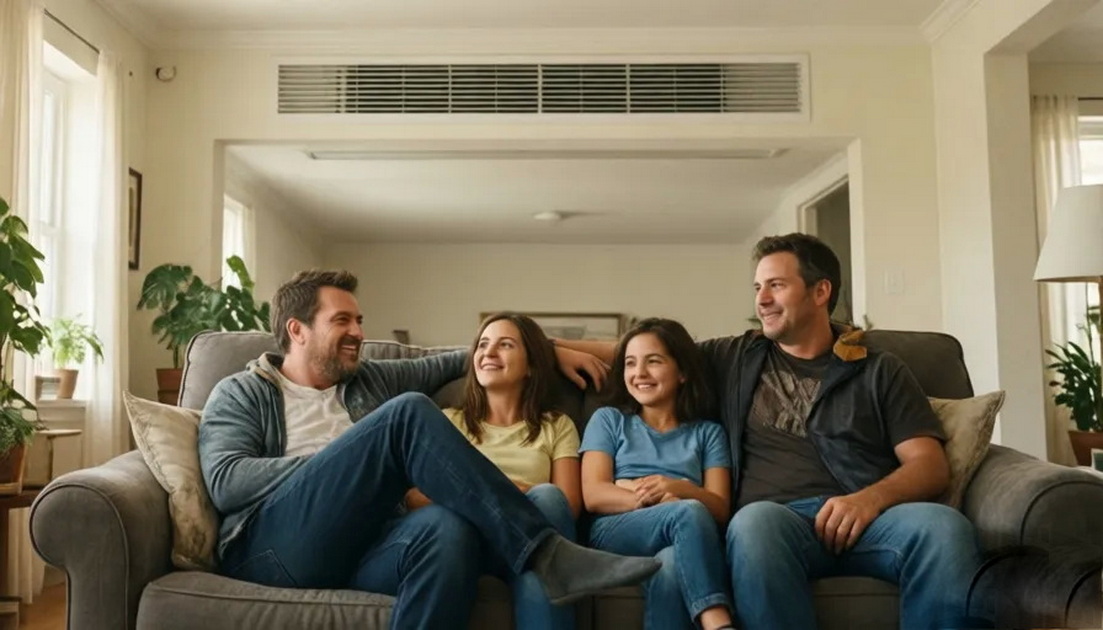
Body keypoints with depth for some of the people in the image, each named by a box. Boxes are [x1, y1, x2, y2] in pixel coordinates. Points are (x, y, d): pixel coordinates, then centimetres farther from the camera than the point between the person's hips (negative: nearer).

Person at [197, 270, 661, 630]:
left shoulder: (371, 381, 28)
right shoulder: (241, 393, 14)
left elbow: (457, 361, 35)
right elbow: (225, 483, -4)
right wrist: (350, 462, -7)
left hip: (363, 545, 4)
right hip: (272, 546, -4)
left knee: (450, 530, -36)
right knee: (408, 413, -24)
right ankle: (546, 554, -29)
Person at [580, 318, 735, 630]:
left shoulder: (708, 432, 23)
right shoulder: (609, 419, 20)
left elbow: (721, 508, 9)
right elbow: (594, 495, 4)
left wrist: (680, 489, -15)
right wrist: (650, 498, -15)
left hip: (687, 540, 1)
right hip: (614, 536, -1)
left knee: (671, 567, -40)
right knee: (688, 513, -36)